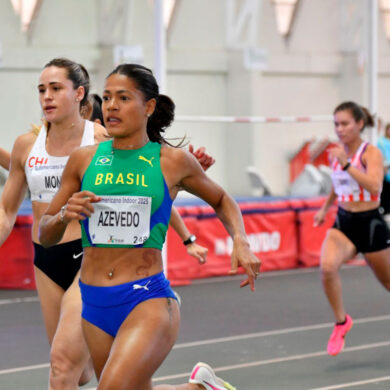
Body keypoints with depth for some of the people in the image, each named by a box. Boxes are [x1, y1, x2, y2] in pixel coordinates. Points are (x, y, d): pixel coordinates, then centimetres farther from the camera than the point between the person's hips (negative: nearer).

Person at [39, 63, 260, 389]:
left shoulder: (173, 161, 0)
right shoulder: (84, 159, 5)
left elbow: (222, 200, 19)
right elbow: (46, 236, 11)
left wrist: (240, 242, 1)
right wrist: (64, 216, -10)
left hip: (148, 300, -4)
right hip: (94, 303, 4)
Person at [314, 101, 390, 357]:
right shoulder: (338, 153, 5)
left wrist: (346, 164, -34)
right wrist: (325, 208, 18)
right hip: (343, 223, 4)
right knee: (328, 267, -26)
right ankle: (341, 321, -9)